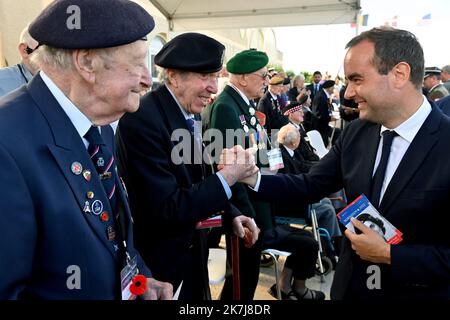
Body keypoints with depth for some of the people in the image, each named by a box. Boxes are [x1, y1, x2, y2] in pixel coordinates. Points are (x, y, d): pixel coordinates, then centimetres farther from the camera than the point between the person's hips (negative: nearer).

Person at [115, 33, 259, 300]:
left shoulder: (190, 115, 2)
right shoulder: (142, 120, -25)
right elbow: (165, 210, -27)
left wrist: (230, 214, -1)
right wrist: (227, 177, -26)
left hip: (191, 252, 8)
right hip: (161, 264, -8)